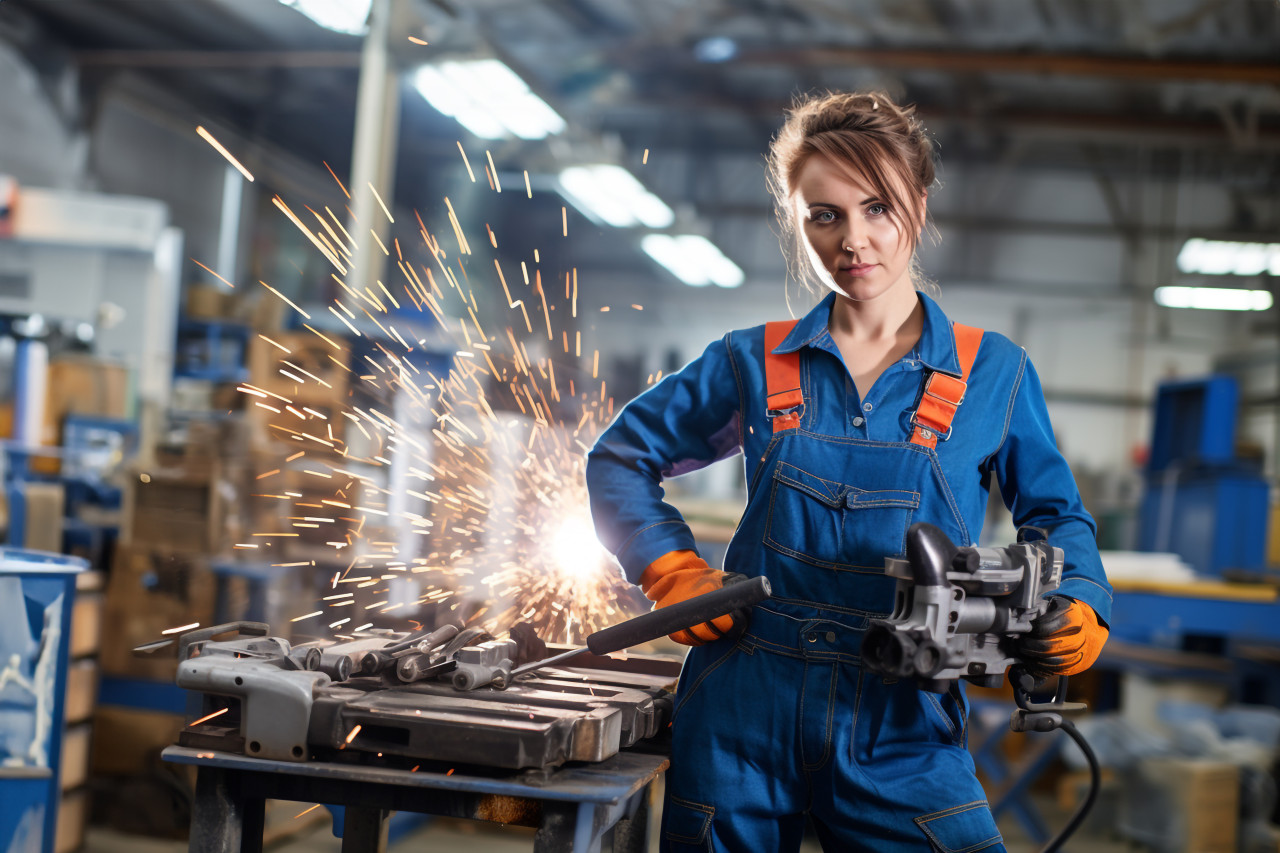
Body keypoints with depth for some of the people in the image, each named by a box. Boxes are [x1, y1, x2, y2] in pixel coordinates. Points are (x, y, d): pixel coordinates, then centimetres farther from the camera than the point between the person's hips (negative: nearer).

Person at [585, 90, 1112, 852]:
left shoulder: (993, 374, 3)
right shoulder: (756, 365, 4)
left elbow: (1055, 516, 11)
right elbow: (622, 457, 15)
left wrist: (1078, 610, -9)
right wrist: (672, 571, 2)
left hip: (902, 731, -1)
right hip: (744, 714, 1)